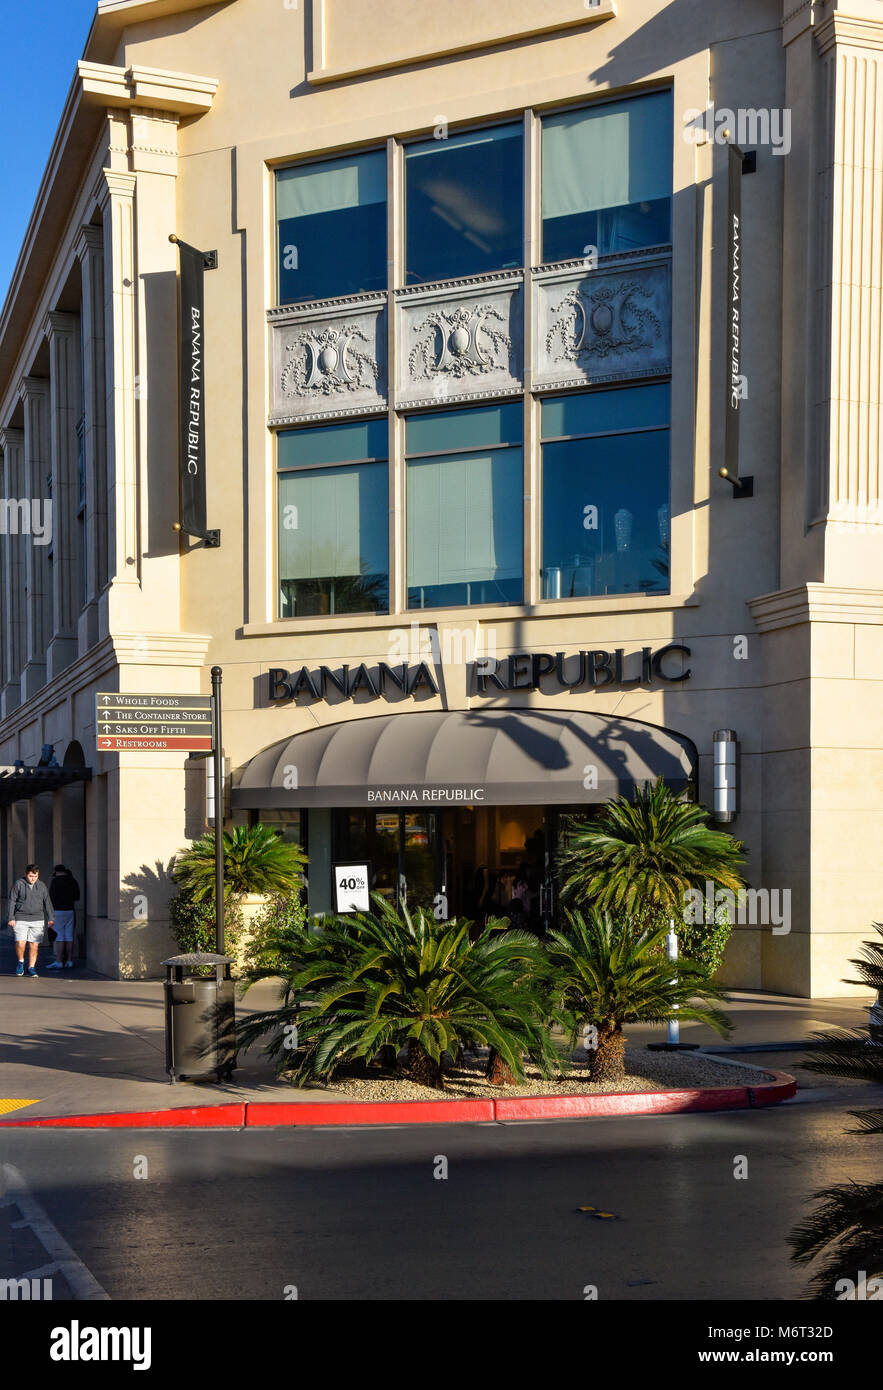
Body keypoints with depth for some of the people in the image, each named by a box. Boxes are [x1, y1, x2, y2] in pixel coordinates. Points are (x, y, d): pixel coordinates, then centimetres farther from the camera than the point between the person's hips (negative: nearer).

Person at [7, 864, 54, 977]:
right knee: (20, 943, -14)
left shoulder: (41, 886, 8)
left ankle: (31, 967, 13)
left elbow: (47, 903, 12)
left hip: (37, 920, 2)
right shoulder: (18, 884, 0)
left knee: (34, 945, 1)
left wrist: (50, 919, 6)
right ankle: (21, 962, 12)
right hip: (21, 920, -2)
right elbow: (12, 901, 1)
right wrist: (11, 918, -5)